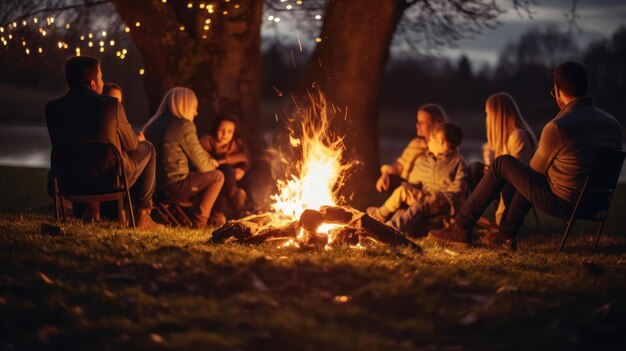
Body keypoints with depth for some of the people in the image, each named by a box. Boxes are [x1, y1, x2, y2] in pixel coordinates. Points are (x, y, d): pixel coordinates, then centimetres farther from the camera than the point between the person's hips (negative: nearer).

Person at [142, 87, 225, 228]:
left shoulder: (153, 125, 15)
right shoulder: (183, 126, -11)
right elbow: (200, 164, -8)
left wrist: (209, 162, 21)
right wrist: (211, 164, 15)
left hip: (157, 187, 9)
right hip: (174, 186, -9)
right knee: (217, 176, 7)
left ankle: (212, 215, 25)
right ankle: (199, 219, 9)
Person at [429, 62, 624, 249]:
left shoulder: (557, 128, -19)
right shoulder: (613, 123, 1)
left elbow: (536, 170, -4)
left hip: (562, 203, -7)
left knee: (502, 164, 7)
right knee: (528, 177, 29)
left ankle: (462, 227, 13)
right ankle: (506, 235, 33)